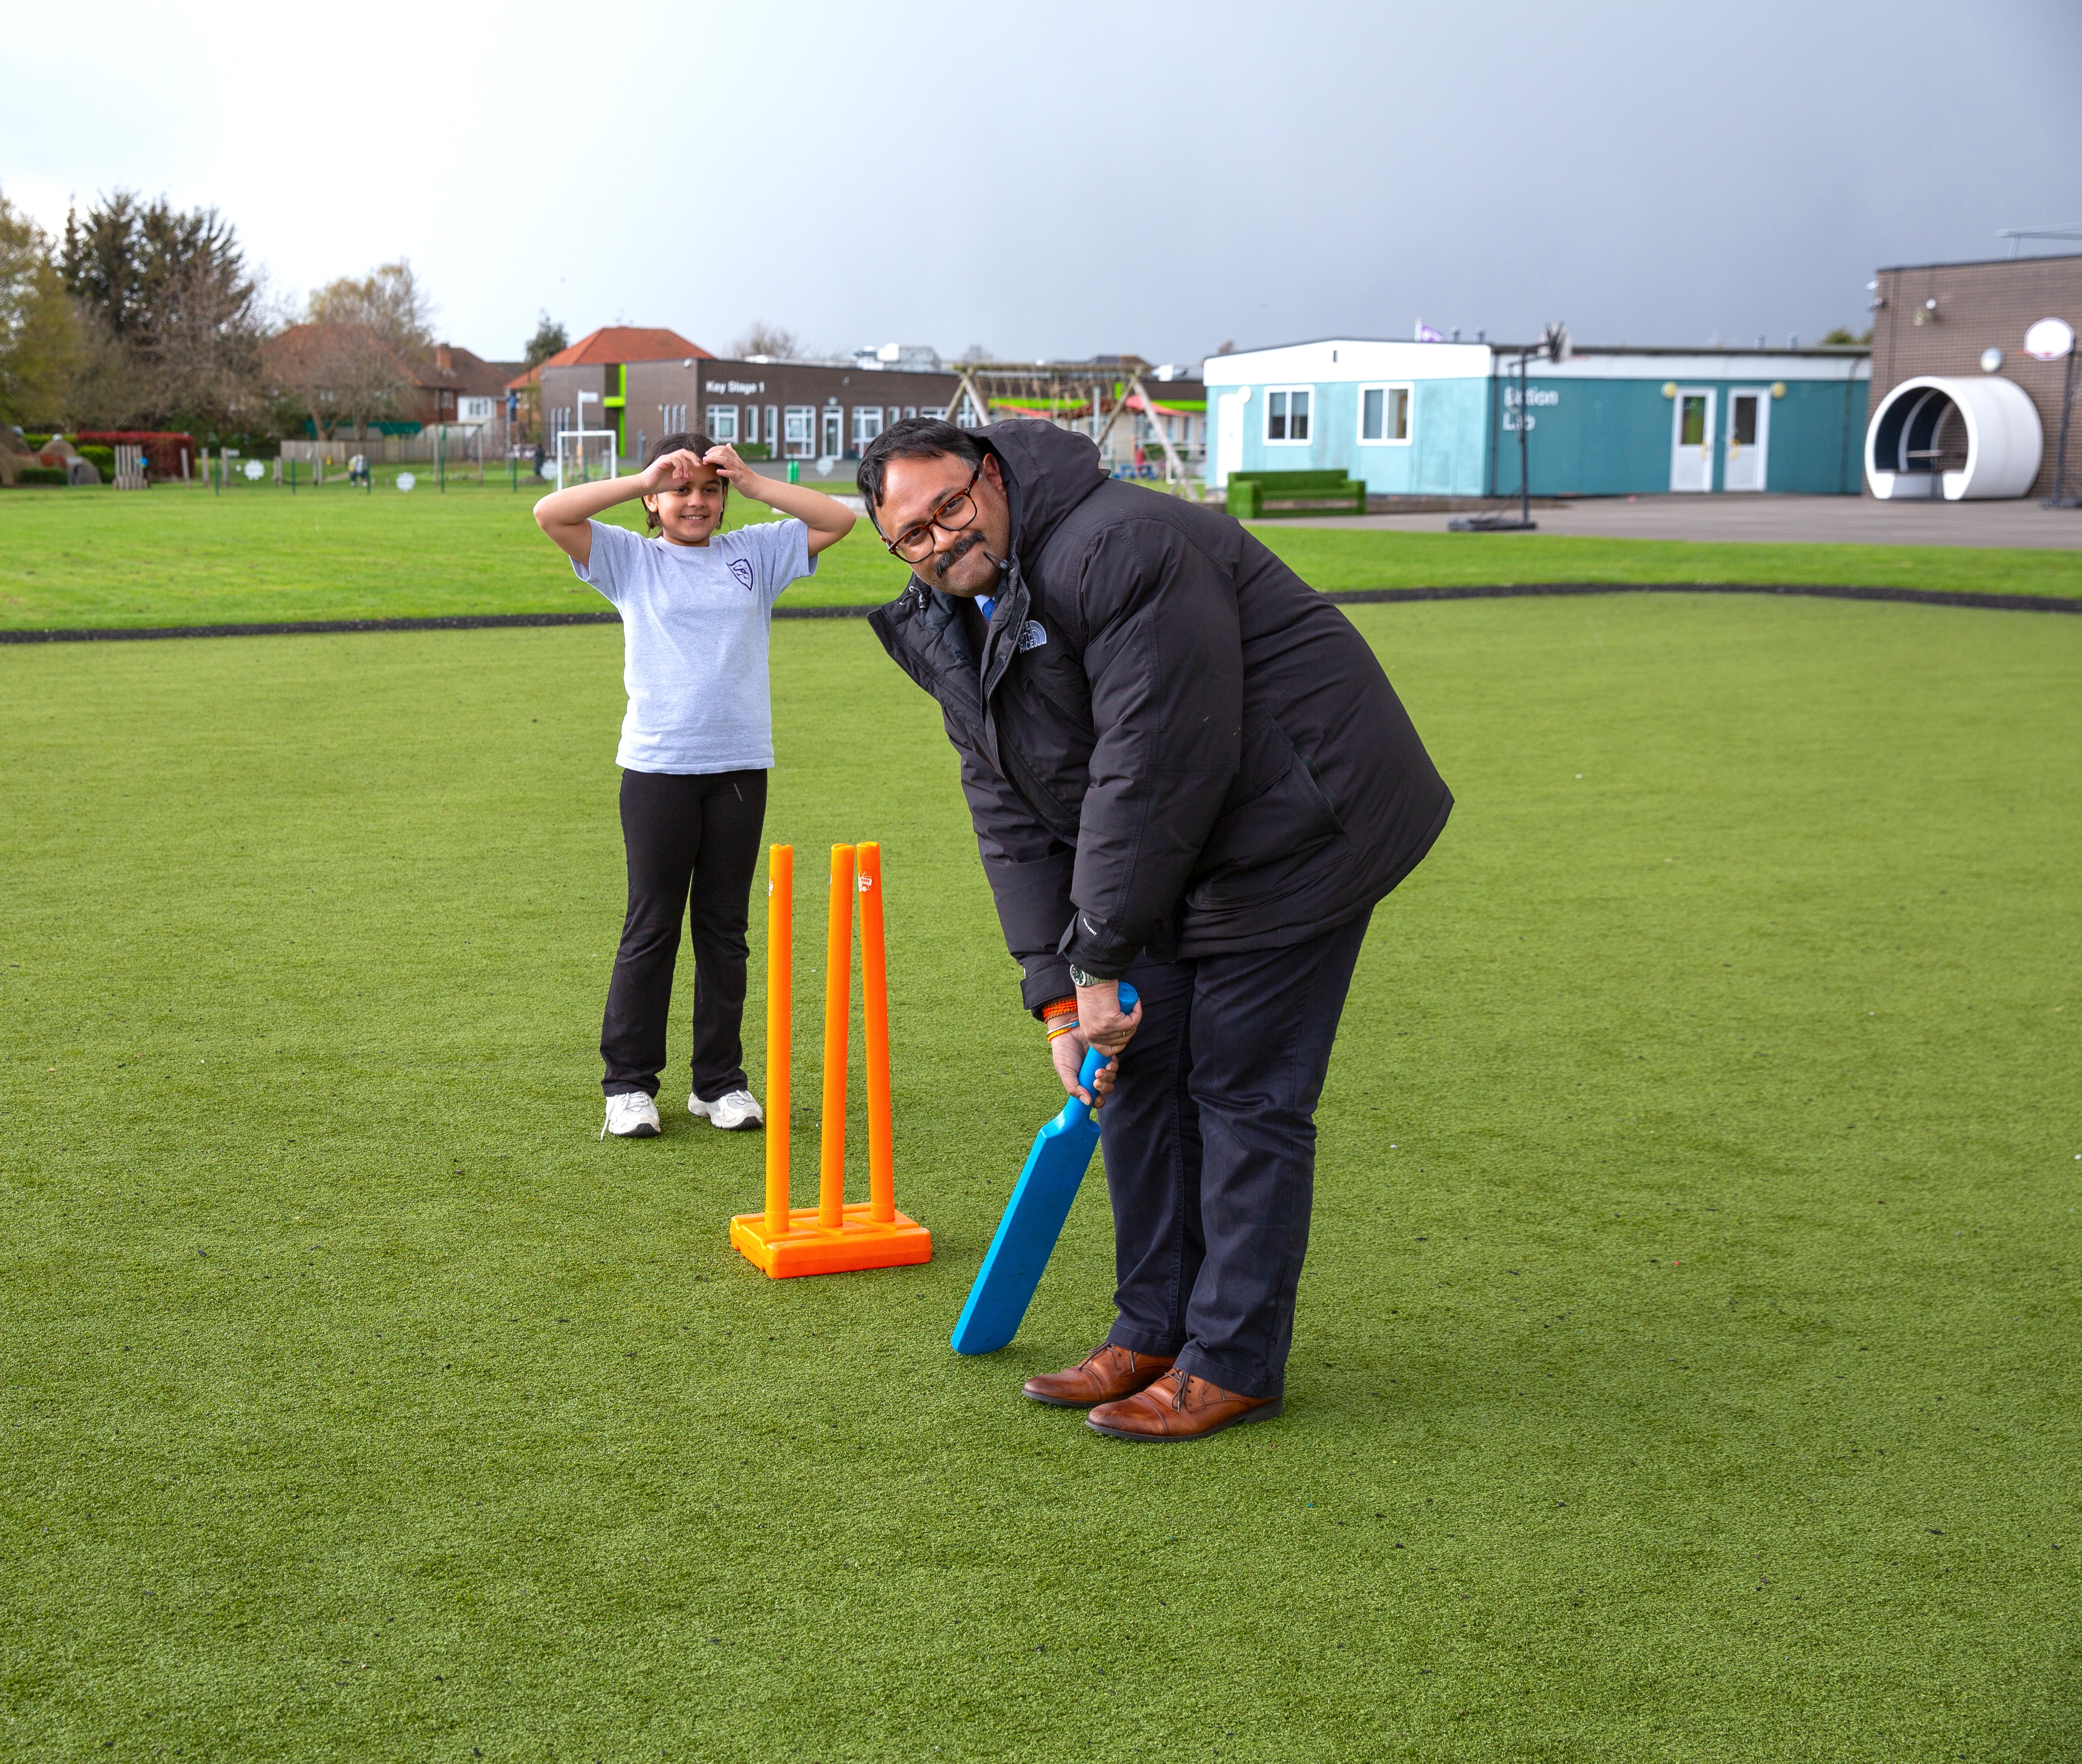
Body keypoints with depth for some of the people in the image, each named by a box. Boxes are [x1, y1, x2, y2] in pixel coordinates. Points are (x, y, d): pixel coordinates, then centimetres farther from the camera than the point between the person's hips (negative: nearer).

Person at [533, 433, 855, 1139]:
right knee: (651, 928, 1)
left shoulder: (754, 553, 12)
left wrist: (753, 483, 1)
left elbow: (838, 520, 8)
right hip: (657, 767, -2)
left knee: (724, 928, 8)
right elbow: (550, 513, -5)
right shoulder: (630, 559, 6)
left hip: (741, 767, 3)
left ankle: (720, 1080, 16)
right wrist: (644, 479, -7)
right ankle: (629, 1084, 9)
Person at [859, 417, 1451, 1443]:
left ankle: (1232, 1364, 5)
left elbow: (1154, 770, -28)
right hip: (1171, 851, 9)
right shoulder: (955, 634, 5)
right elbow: (1012, 822, 3)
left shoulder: (1121, 549, -25)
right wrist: (1060, 994, -6)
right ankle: (1152, 1334, 23)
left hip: (1295, 828, -9)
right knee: (1138, 1078, 10)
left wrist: (1102, 961, -22)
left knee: (1244, 1091, -5)